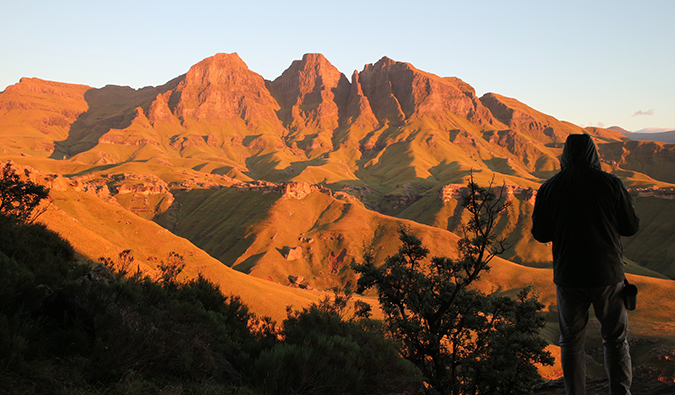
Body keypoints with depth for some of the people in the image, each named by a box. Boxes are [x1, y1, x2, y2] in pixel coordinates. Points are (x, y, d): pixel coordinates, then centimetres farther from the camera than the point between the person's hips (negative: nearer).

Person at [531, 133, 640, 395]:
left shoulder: (549, 188, -4)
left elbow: (540, 234, 2)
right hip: (608, 275, 0)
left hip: (568, 276, 1)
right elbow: (631, 227, 1)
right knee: (616, 341, 14)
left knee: (571, 342, 13)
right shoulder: (611, 184, -7)